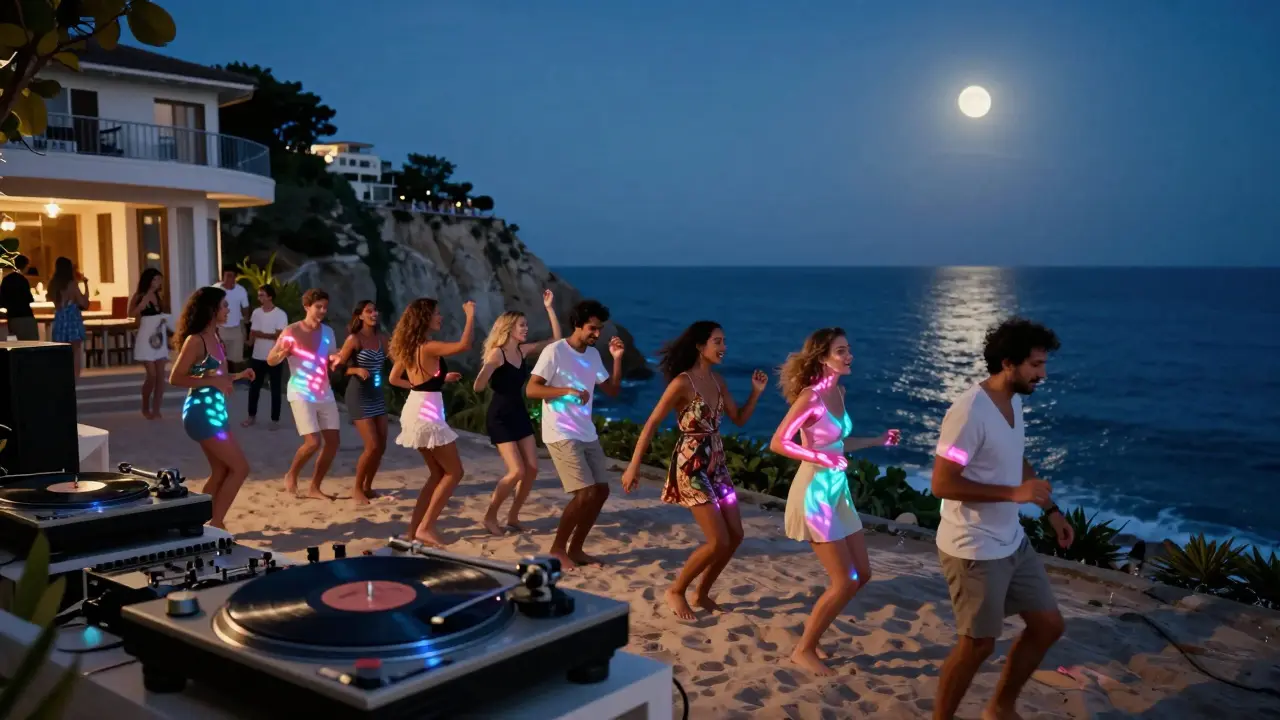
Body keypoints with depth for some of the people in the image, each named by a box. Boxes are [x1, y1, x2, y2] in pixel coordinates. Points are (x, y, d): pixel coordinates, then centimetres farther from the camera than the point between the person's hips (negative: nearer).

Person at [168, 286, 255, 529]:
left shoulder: (213, 338, 11)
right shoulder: (195, 340, -15)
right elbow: (175, 378, -18)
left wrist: (237, 376, 9)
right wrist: (212, 381, -22)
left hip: (215, 411, 9)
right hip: (202, 413, -9)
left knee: (220, 472, 13)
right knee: (240, 468, -6)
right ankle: (215, 523, 1)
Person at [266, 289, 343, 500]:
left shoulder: (328, 332, 7)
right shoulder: (291, 331, -9)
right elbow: (270, 360, -7)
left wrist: (335, 360, -11)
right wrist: (282, 353, -29)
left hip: (325, 394, 6)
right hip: (301, 394, -6)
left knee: (333, 441, 0)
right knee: (313, 442, -14)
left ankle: (314, 488, 12)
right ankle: (291, 475, 13)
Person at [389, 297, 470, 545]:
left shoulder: (409, 346, 11)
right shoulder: (428, 347, -16)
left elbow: (394, 378, 21)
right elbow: (464, 345, -28)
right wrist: (471, 315, -15)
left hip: (415, 409, 9)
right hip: (427, 412, -9)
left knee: (438, 473, 17)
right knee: (454, 472, 1)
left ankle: (414, 528, 15)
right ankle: (426, 528, -2)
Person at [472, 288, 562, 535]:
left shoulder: (523, 350, 5)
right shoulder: (497, 353, -14)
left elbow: (557, 339, 6)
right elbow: (478, 387, -23)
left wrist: (549, 308, 0)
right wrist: (487, 367, -41)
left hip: (519, 413, 7)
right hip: (500, 417, -7)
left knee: (532, 469, 3)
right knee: (517, 471, -14)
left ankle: (513, 517, 17)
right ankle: (490, 517, 3)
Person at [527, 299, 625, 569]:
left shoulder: (593, 354, 9)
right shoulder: (555, 351, -12)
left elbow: (612, 390, 11)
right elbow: (531, 389, -18)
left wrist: (617, 359, 0)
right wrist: (568, 390, -29)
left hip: (588, 435, 8)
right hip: (561, 435, -8)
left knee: (601, 491, 6)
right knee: (586, 493, -13)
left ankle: (575, 549, 18)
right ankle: (557, 549, 4)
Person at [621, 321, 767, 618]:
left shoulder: (717, 379, 7)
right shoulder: (682, 383, -16)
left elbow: (739, 419, 14)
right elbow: (651, 424, -14)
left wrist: (756, 392, -1)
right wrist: (634, 465, -16)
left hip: (716, 464, 8)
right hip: (691, 467, -8)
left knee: (735, 536, 8)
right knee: (718, 541, -9)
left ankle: (702, 593, 25)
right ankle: (676, 591, 12)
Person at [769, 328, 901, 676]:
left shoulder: (838, 392, 7)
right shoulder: (811, 396, -17)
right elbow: (778, 443, -17)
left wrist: (877, 441, 12)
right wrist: (820, 459, -25)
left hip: (838, 491, 9)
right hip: (815, 493, -9)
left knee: (862, 574, 12)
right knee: (844, 582, -5)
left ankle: (810, 638, 25)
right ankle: (804, 650, 12)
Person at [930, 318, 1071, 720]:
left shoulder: (1014, 401, 5)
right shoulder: (970, 412, -24)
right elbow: (941, 483, -26)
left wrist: (1051, 510, 12)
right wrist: (1014, 493, -26)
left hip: (1012, 543, 9)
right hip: (973, 550, -9)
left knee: (1048, 624, 15)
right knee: (977, 644, 3)